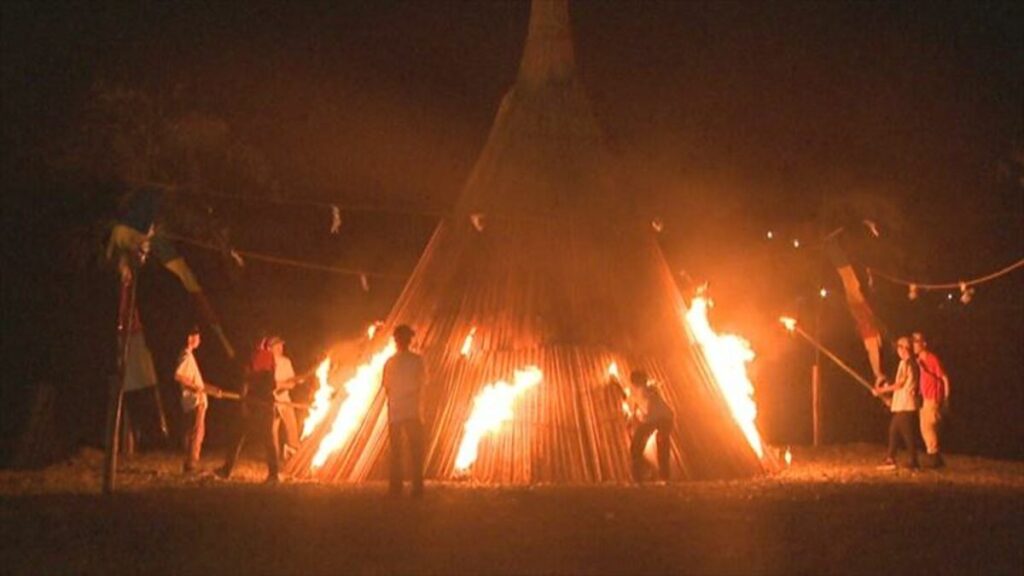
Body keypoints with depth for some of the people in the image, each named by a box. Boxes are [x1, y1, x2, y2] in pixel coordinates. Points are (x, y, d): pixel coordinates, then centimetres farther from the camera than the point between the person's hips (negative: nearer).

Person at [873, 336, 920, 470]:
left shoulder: (905, 363, -12)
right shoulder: (913, 363, 15)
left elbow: (900, 384, -14)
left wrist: (882, 390, -6)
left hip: (905, 405, -9)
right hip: (902, 405, 9)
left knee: (907, 433, -5)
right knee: (893, 430, 11)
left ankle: (914, 463, -1)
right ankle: (890, 460, 12)